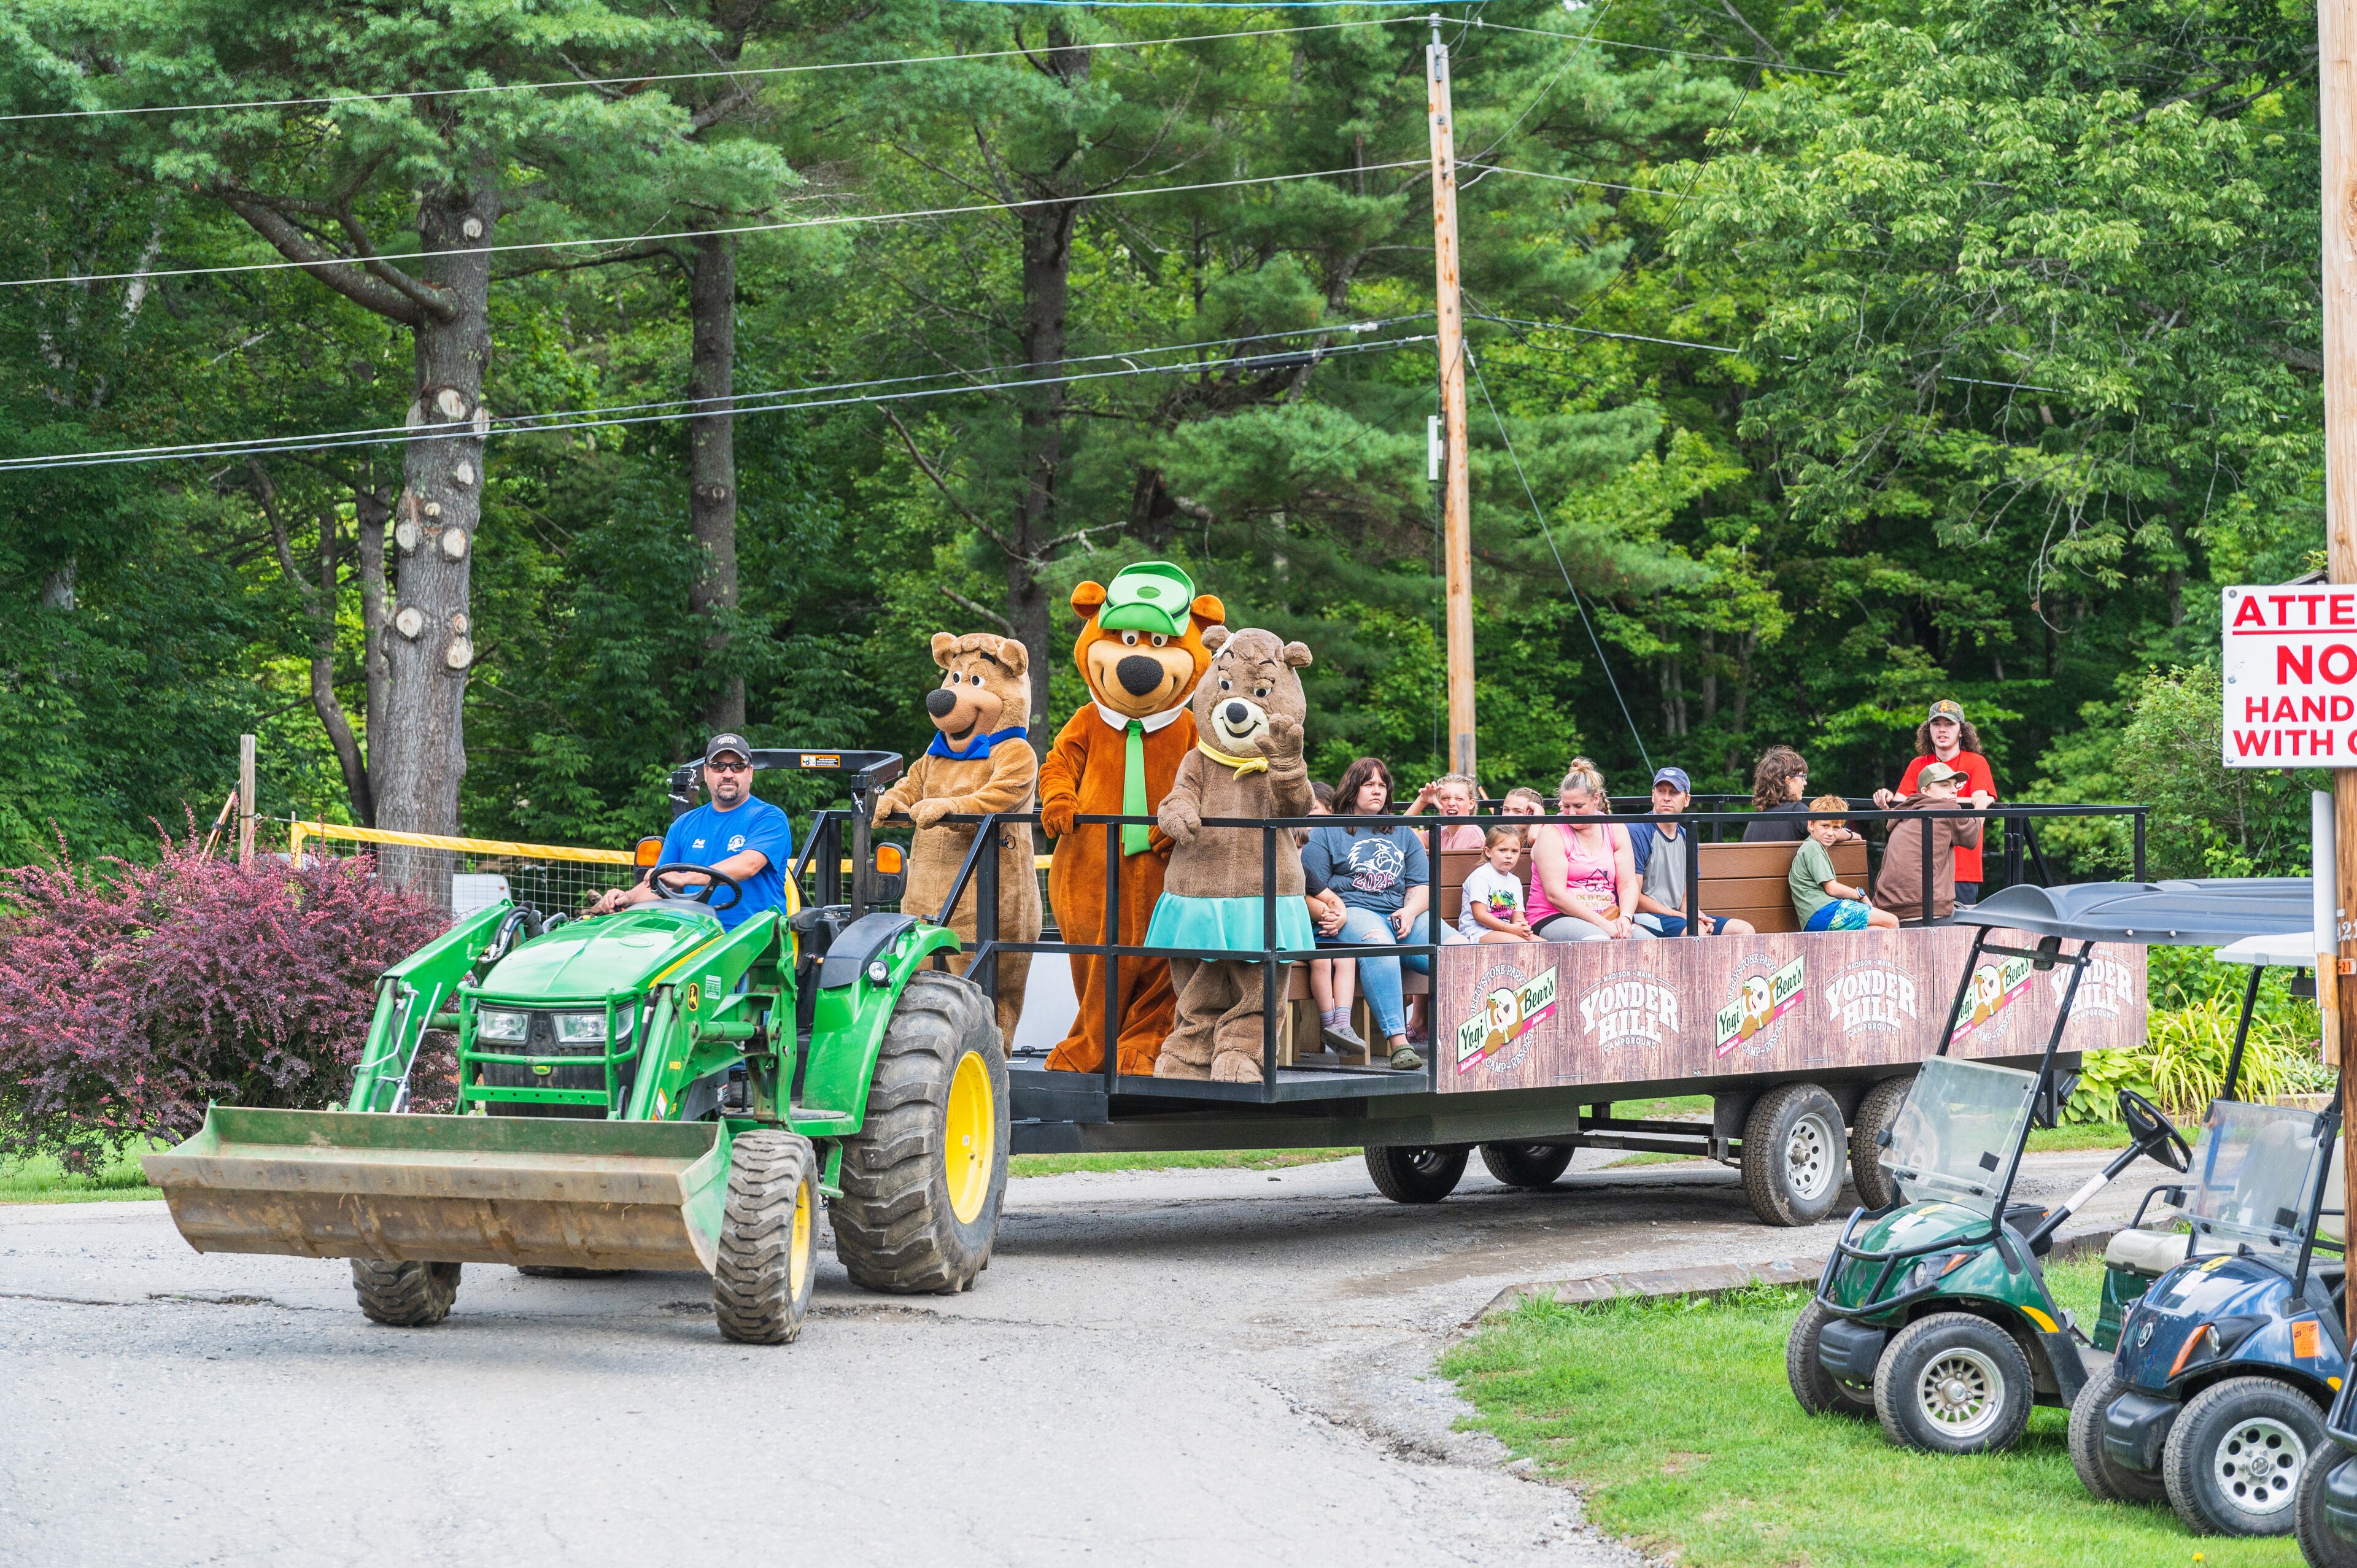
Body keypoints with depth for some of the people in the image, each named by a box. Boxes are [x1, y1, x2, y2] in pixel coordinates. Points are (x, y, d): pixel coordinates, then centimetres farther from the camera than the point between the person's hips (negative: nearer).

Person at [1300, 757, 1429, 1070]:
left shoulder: (1404, 834, 27)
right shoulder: (1326, 833, 15)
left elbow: (1422, 885, 18)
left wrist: (1410, 912, -3)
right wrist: (1335, 913, -15)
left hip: (1405, 914, 4)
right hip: (1354, 911, -4)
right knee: (1379, 945, -41)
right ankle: (1398, 1042, -49)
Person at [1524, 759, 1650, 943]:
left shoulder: (1615, 830, 12)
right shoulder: (1552, 833, -3)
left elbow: (1628, 885, 8)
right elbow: (1555, 895, -12)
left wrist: (1625, 918, -14)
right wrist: (1603, 925, -18)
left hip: (1608, 918, 5)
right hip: (1555, 919, -5)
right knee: (1599, 941, -37)